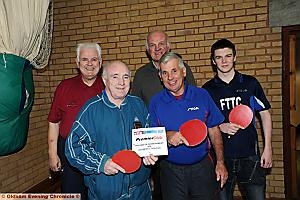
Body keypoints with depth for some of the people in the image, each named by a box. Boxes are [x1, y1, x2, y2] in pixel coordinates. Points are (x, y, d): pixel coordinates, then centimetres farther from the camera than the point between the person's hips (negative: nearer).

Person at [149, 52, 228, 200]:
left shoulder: (202, 95, -2)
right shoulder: (156, 102, -4)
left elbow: (214, 130, 3)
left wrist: (220, 162, -1)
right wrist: (167, 136, -24)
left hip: (202, 167, 1)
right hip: (171, 170, 0)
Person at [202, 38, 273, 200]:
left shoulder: (250, 83, 1)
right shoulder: (207, 89, 1)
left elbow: (265, 114, 6)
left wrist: (268, 148, 2)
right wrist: (220, 126, -14)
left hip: (250, 155, 0)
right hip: (221, 156, 1)